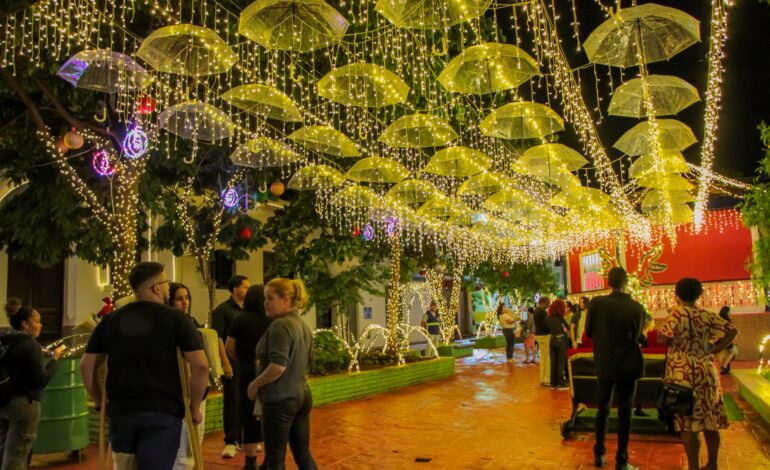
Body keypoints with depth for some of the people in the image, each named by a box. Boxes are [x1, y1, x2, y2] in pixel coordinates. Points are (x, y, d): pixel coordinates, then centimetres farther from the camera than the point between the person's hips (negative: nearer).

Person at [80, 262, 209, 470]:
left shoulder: (110, 320, 9)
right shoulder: (174, 318, -4)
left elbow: (86, 366, 11)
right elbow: (200, 366, -11)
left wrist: (102, 402, 20)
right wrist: (194, 407, 0)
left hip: (120, 411, 5)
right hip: (162, 411, -4)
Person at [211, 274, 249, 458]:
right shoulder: (222, 310, -7)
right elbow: (217, 338, -12)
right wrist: (225, 363, -18)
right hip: (232, 363, -6)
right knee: (231, 402, 1)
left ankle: (243, 438, 22)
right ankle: (230, 441, 9)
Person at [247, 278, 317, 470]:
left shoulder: (280, 325, -17)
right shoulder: (303, 325, 11)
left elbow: (278, 366, -27)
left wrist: (255, 384, -14)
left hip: (280, 399, -9)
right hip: (301, 395, 9)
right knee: (303, 453, 14)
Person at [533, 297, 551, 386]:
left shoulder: (536, 310, 12)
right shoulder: (542, 311, -17)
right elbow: (545, 324, -22)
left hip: (538, 334, 9)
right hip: (545, 335, -9)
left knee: (543, 357, 12)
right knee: (549, 357, -4)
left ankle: (542, 379, 14)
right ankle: (547, 379, -4)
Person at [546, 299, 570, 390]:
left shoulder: (549, 317, 4)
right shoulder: (560, 317, -11)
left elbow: (549, 328, 9)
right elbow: (568, 327, -6)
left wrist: (562, 328, 10)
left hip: (552, 341, 5)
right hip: (561, 341, -5)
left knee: (553, 363, 9)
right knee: (561, 363, 1)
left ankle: (553, 383, 13)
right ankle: (561, 384, 2)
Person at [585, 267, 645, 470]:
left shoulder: (596, 303, -11)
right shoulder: (636, 307, -11)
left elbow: (589, 332, -1)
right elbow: (638, 336, 2)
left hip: (604, 364, 1)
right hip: (628, 365, -1)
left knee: (602, 409, 15)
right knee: (624, 411, 5)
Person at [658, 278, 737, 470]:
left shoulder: (678, 313, -9)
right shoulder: (707, 315, 7)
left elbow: (663, 338, -20)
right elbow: (731, 331, 8)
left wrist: (662, 329, 2)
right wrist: (714, 350, 7)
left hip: (684, 374, -6)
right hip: (706, 370, 6)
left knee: (688, 423, -1)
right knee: (710, 421, 14)